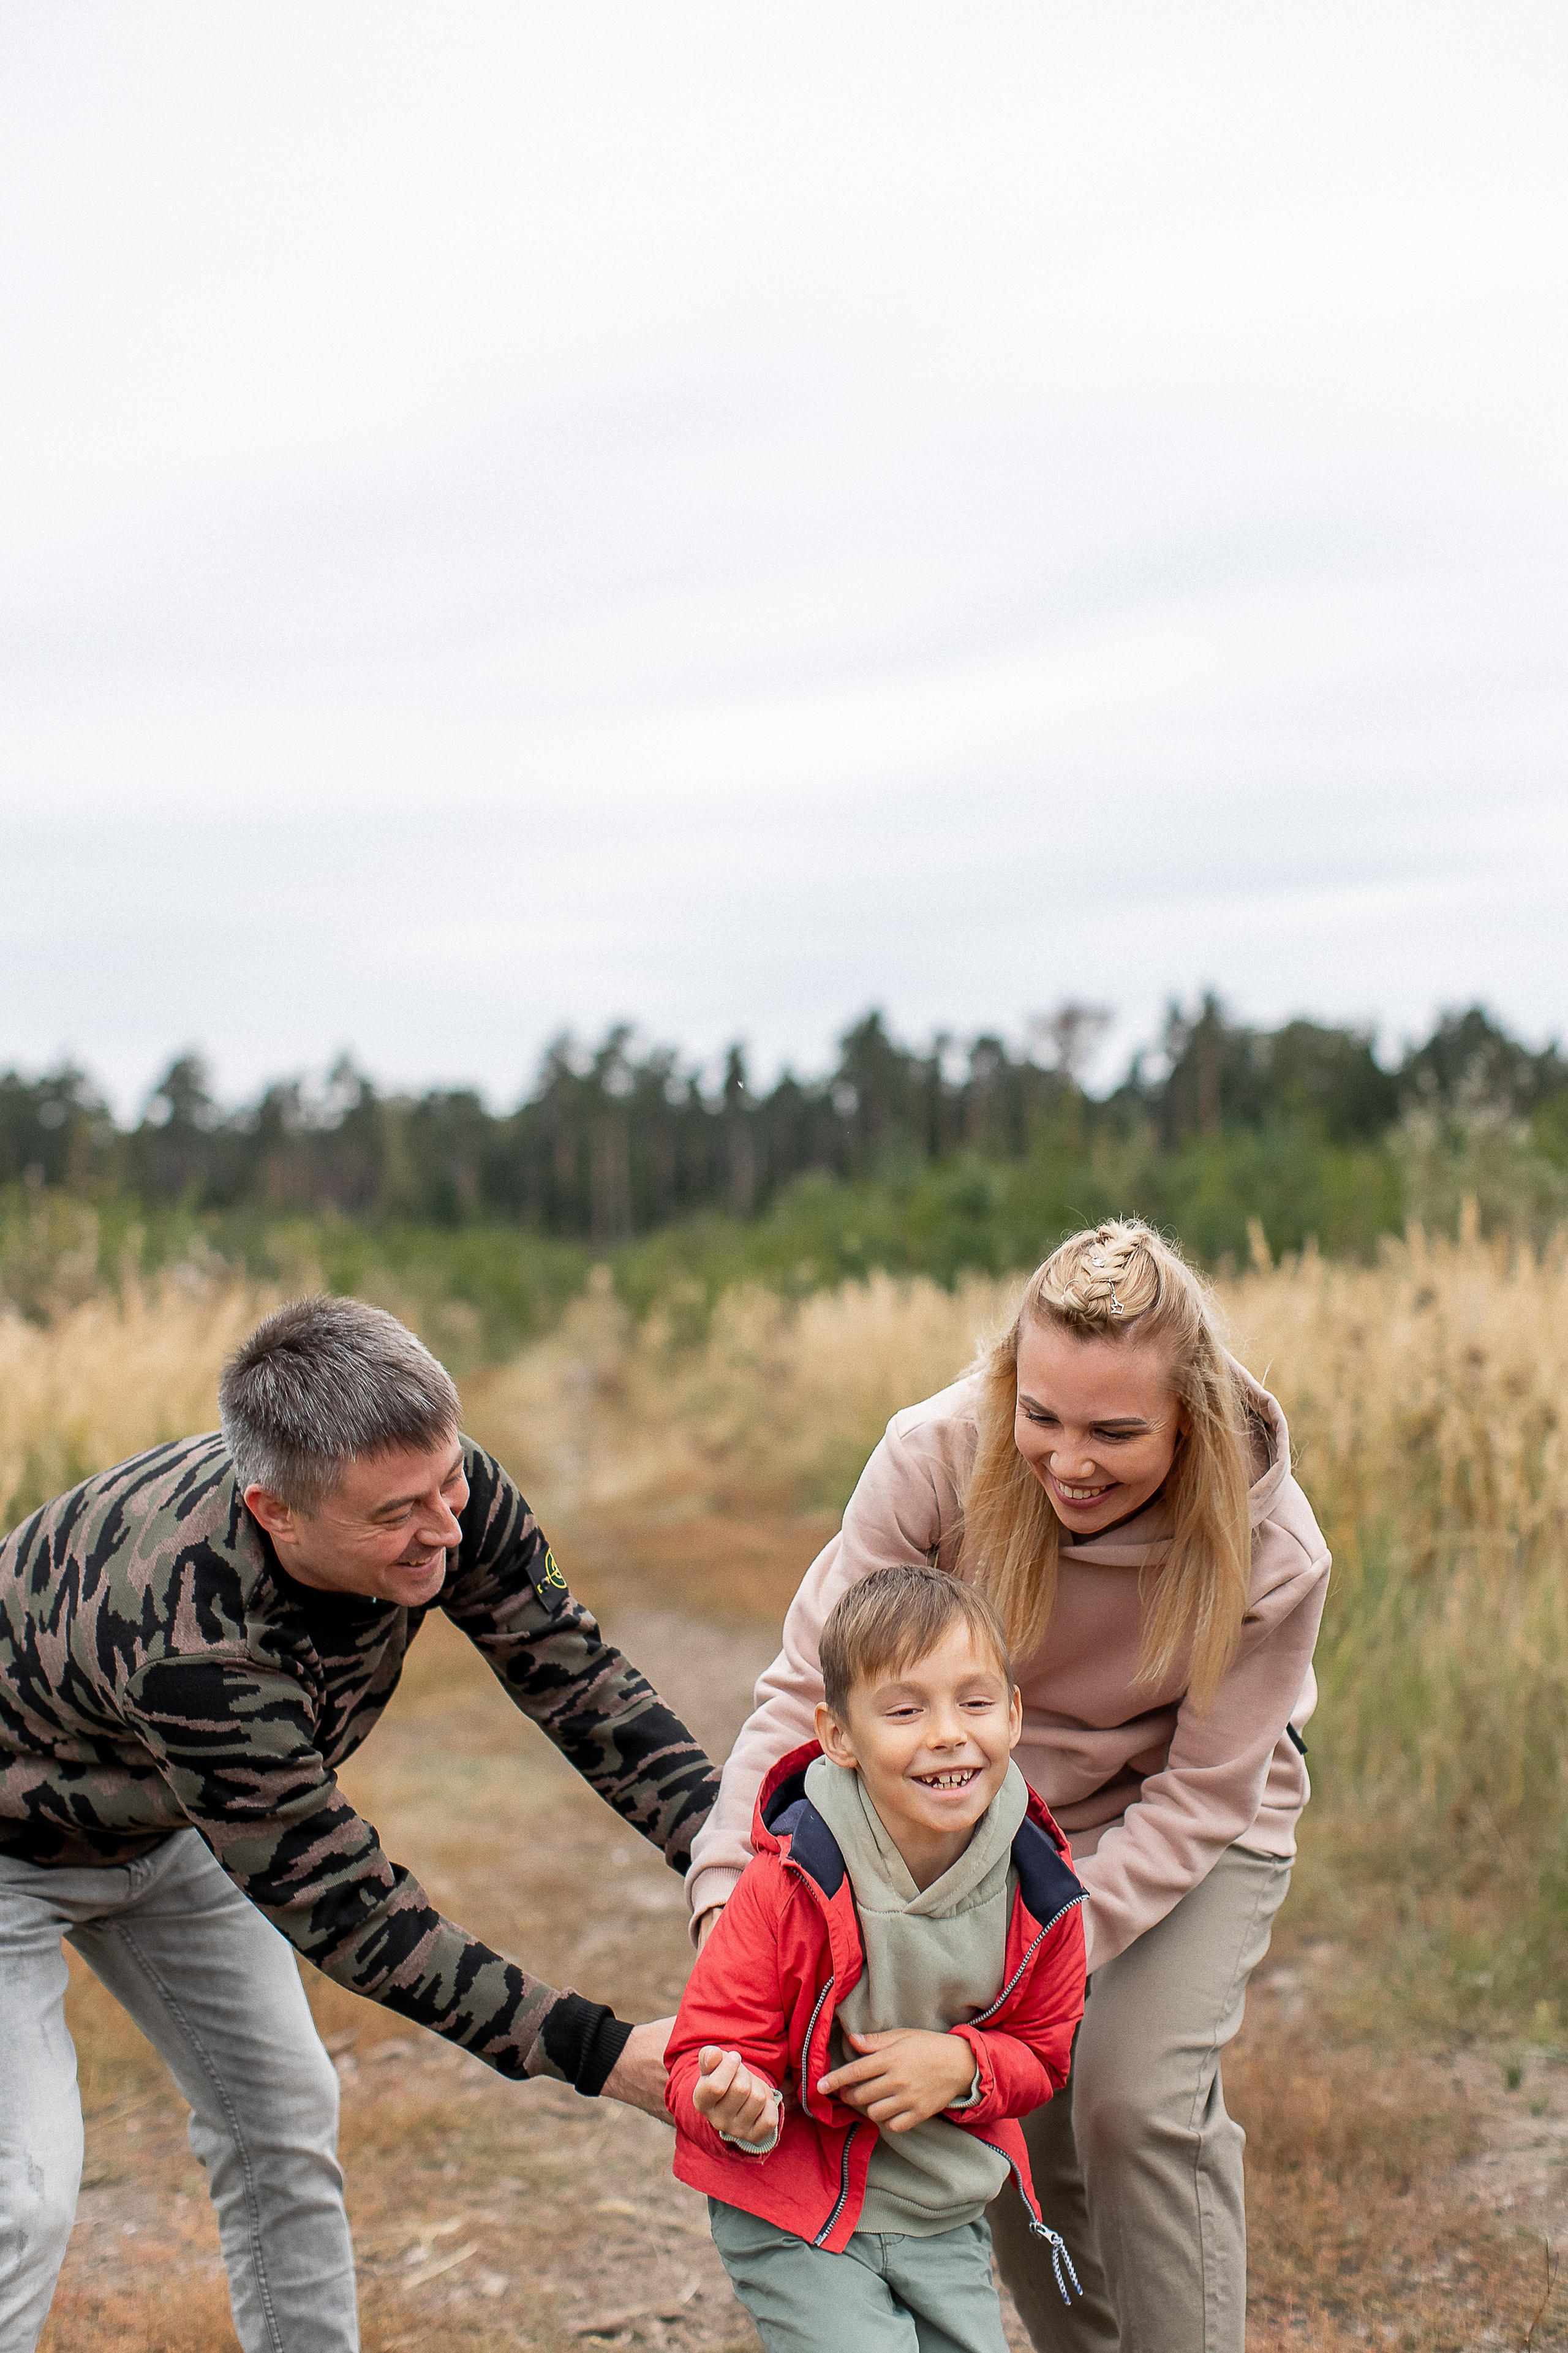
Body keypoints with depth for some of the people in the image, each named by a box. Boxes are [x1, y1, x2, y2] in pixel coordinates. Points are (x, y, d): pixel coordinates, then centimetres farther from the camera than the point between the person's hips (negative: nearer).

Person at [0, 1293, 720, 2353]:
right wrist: (597, 2051, -35)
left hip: (164, 1824, 7)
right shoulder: (189, 1642, -44)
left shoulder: (454, 1497, -27)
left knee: (285, 2111, 8)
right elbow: (343, 1905, -36)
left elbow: (576, 1677, -12)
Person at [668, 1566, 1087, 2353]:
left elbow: (1042, 2054, 3)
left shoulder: (1039, 1890, -12)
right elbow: (705, 2054, -16)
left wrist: (962, 2066, -18)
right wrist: (736, 2112, -39)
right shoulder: (793, 1884, -24)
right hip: (795, 2225, -4)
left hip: (948, 2220, 4)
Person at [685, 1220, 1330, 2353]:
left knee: (1134, 2098, -18)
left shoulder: (1268, 1553, -30)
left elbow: (1198, 1797, -21)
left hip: (1196, 1829, -2)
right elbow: (811, 1683, -26)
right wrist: (728, 1891, -38)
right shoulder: (939, 1456, -30)